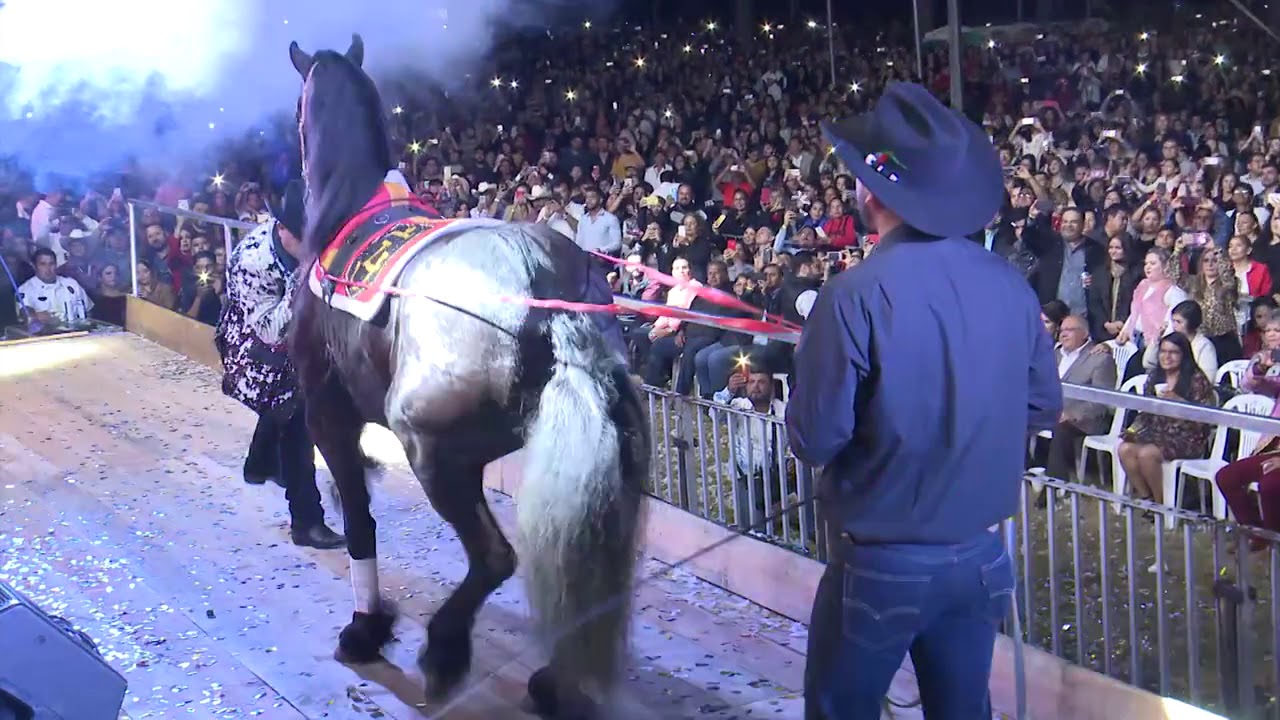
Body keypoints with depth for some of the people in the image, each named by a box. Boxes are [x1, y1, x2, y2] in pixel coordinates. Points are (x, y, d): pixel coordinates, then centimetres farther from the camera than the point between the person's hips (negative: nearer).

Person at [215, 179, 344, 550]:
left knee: (282, 405, 28)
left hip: (289, 338, 7)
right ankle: (306, 522, -8)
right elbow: (271, 329, -34)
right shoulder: (253, 261, -37)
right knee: (296, 419, -13)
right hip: (255, 347, -7)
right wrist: (303, 284, -44)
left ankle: (260, 464, 58)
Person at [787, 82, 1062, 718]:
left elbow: (814, 439, -16)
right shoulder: (1011, 284, -6)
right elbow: (1043, 407, 6)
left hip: (881, 563, -5)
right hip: (982, 557, 5)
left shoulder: (855, 296, -22)